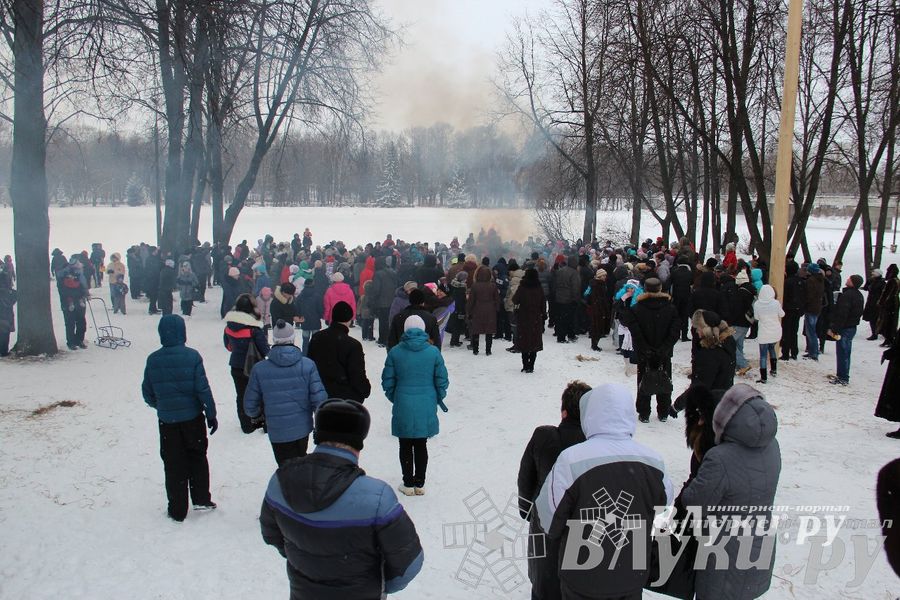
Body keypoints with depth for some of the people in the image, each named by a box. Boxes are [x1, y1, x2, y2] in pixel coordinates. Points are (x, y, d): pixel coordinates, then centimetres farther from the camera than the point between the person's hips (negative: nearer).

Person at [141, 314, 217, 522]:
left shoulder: (153, 360, -6)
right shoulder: (192, 356, -14)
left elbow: (147, 392, 3)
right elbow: (203, 388, -13)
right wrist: (211, 414, -2)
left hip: (167, 420, 2)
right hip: (192, 417, -1)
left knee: (173, 464, 11)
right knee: (197, 457, 19)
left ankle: (177, 510, 18)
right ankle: (201, 499, 20)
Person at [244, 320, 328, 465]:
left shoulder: (259, 368, -12)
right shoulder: (308, 365, -12)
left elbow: (250, 405, -3)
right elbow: (319, 399, -12)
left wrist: (257, 415, 20)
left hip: (277, 433, -1)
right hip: (303, 427, 2)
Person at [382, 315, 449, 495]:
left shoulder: (395, 352, -7)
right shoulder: (433, 352, -6)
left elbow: (387, 381, -1)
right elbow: (442, 380, -1)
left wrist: (394, 399, 16)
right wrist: (439, 399, 16)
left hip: (403, 406, -1)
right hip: (426, 407, 1)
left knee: (406, 446, 14)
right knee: (421, 445, 14)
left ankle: (408, 484, 21)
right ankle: (420, 484, 22)